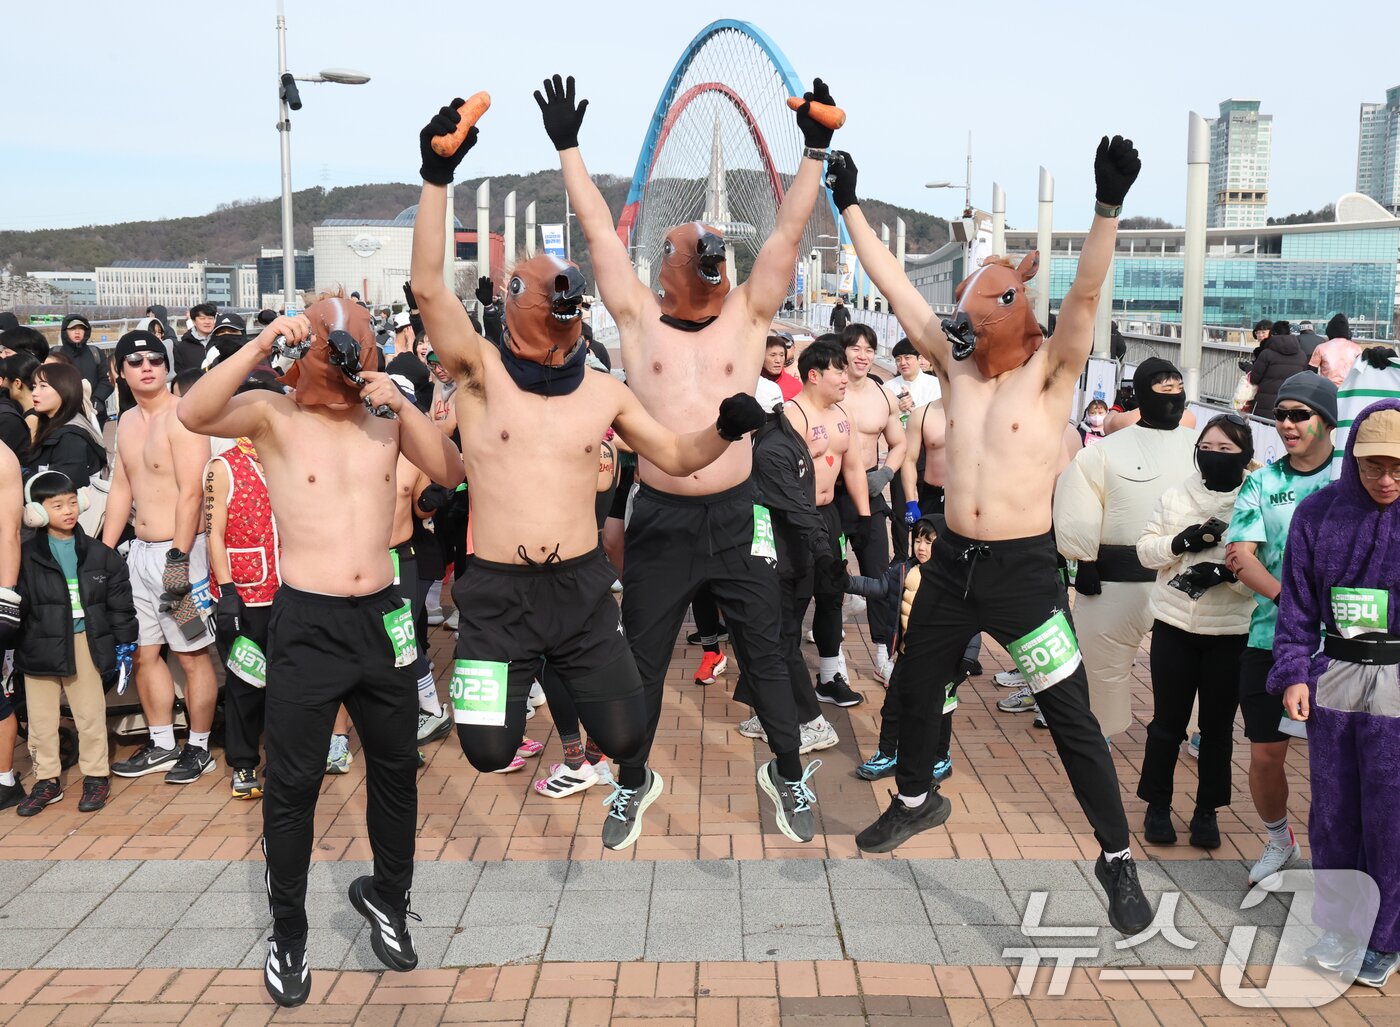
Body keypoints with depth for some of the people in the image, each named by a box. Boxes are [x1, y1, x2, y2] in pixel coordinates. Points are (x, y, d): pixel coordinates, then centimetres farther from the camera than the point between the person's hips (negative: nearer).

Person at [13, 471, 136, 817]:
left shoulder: (99, 555, 2)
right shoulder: (27, 557, -2)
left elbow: (120, 601, 5)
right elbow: (14, 603, -1)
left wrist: (124, 643, 4)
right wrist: (11, 647, -5)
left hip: (86, 642, 0)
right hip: (40, 645, 0)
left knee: (91, 714, 7)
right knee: (41, 718, 8)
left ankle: (96, 777, 20)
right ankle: (47, 781, 22)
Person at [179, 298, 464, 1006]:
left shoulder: (386, 415, 6)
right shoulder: (273, 416, -4)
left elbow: (450, 474, -5)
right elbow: (193, 414, -22)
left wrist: (403, 405, -15)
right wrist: (259, 345, -30)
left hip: (382, 617, 4)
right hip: (306, 626, -3)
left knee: (396, 768, 16)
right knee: (292, 785, 5)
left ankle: (387, 896, 38)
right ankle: (288, 934, 23)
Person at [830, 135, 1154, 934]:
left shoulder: (1051, 369, -8)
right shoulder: (956, 361, 4)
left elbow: (1086, 295, -24)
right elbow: (894, 285, 5)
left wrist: (1108, 206, -37)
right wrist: (850, 205, 6)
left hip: (1024, 568, -5)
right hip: (952, 562, 5)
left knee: (1072, 718, 0)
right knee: (917, 689, 20)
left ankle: (1118, 860, 14)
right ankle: (917, 800, 46)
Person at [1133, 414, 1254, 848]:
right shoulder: (1176, 496, 3)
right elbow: (1146, 550, 2)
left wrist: (1223, 572, -27)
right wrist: (1183, 541, -16)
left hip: (1232, 632, -2)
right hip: (1174, 625, 2)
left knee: (1217, 726, 10)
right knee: (1167, 722, 8)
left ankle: (1207, 811, 25)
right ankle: (1157, 806, 22)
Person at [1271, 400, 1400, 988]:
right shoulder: (1318, 513, 1)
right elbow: (1297, 605, 7)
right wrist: (1293, 672, 0)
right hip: (1332, 679, 3)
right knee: (1333, 811, 11)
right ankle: (1340, 924, 29)